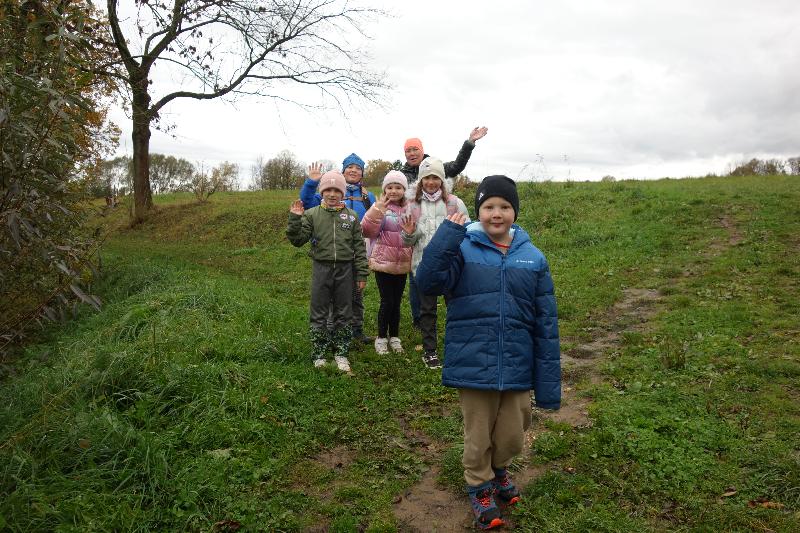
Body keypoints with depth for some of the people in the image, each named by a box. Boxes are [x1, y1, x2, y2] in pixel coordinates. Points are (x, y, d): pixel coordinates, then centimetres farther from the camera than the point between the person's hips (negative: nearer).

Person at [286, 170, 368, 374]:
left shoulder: (351, 216, 4)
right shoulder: (312, 214, 0)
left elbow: (359, 246, 5)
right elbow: (297, 240, -3)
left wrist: (362, 274, 2)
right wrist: (295, 219, -18)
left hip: (345, 270, 1)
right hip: (321, 268, -1)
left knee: (343, 314, 9)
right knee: (318, 314, 6)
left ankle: (341, 353, 23)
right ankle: (319, 355, 19)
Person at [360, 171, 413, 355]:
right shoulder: (380, 206, -6)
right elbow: (368, 231, -17)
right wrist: (377, 209, -27)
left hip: (402, 263, 4)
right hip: (383, 262, -3)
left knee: (396, 302, 11)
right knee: (387, 301, -3)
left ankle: (394, 336, 26)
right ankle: (381, 337, 14)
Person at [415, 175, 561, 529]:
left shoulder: (533, 258, 0)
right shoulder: (463, 249, -6)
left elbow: (546, 323, 2)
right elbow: (427, 281, -23)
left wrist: (549, 383, 1)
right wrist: (448, 233, -26)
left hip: (517, 368, 3)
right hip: (474, 365, -2)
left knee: (512, 436, 17)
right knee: (478, 436, 14)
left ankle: (499, 469, 49)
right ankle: (480, 487, 40)